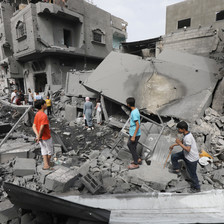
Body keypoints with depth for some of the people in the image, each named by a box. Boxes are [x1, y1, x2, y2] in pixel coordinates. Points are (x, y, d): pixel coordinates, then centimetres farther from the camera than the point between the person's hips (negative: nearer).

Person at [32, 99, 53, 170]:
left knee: (44, 151, 16)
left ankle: (45, 164, 20)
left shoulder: (37, 114, 3)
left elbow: (34, 126, 0)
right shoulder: (44, 115, -24)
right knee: (50, 151, 12)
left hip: (41, 137, 8)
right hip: (46, 137, -8)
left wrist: (37, 135, -8)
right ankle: (47, 165, 26)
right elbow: (42, 128, -28)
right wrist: (39, 137, -17)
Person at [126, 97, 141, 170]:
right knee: (129, 144, 21)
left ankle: (136, 164, 21)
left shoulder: (134, 113, -25)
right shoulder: (135, 110, 6)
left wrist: (133, 136, -23)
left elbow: (138, 125, -26)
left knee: (132, 148, 4)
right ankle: (138, 159, 31)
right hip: (132, 133, 10)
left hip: (135, 134, -10)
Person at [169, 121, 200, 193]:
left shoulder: (188, 137, -32)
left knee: (192, 174, 9)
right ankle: (176, 169, 36)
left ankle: (197, 188, 32)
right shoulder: (186, 134, -2)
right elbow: (183, 142, 17)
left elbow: (188, 150, -36)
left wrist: (179, 143, -30)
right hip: (186, 155, 9)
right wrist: (173, 145, 20)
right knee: (173, 156, 15)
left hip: (192, 159, -9)